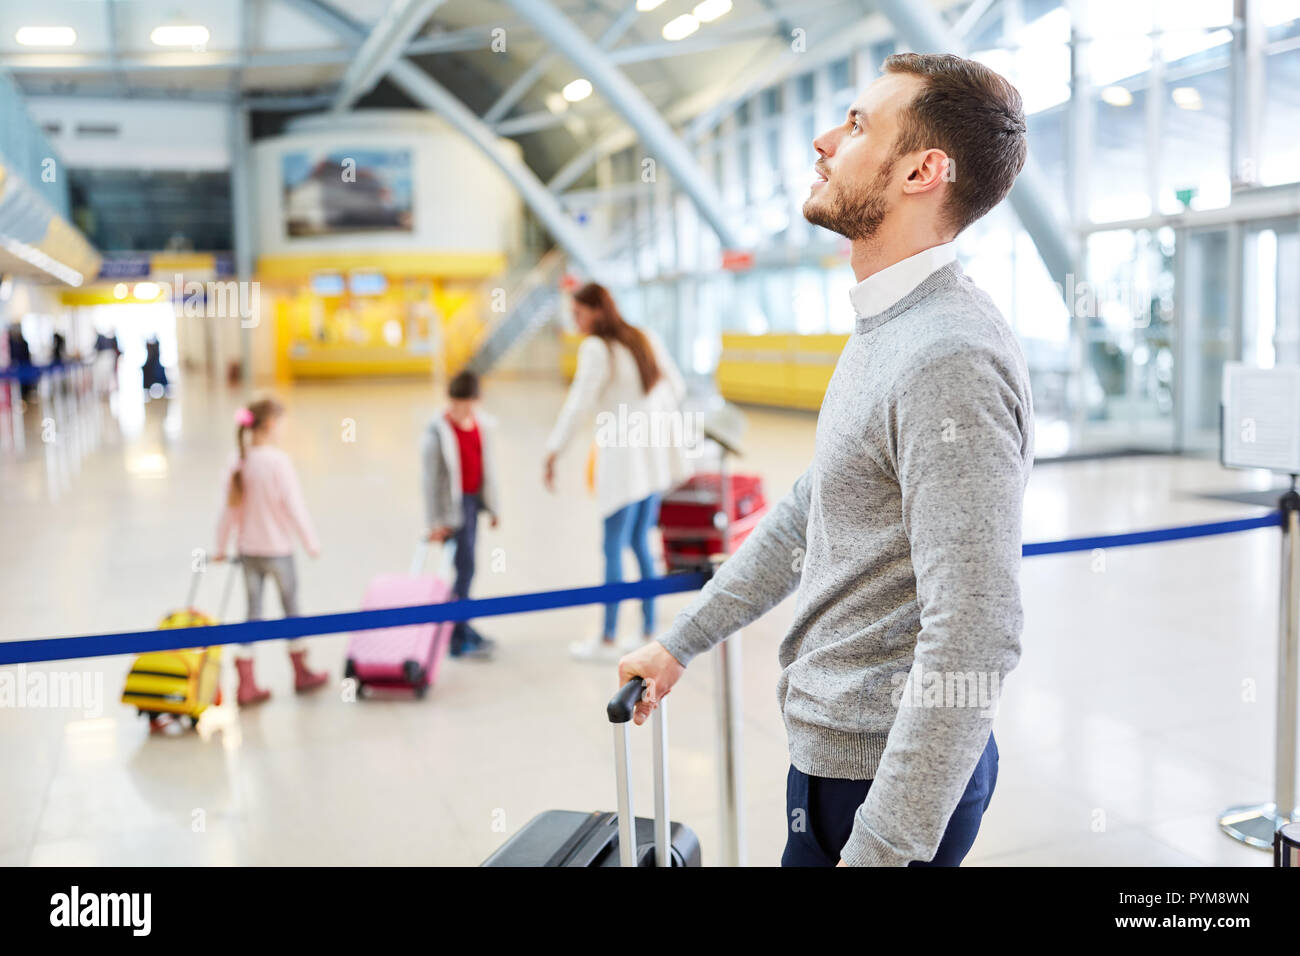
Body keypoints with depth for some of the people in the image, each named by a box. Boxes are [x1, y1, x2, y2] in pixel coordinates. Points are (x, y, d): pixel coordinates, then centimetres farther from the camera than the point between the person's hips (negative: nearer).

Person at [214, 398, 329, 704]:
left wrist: (221, 547, 14)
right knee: (290, 608, 12)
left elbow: (230, 508, 4)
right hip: (277, 549, -5)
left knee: (253, 611, 10)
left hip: (248, 550, 5)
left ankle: (246, 685, 9)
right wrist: (311, 542, -6)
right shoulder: (278, 461, -18)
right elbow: (293, 505, -16)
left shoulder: (239, 463, 0)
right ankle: (301, 673, 27)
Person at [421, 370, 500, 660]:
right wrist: (435, 521, -11)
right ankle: (460, 636, -1)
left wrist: (493, 505, 16)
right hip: (453, 504, -6)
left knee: (465, 566, 11)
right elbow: (431, 478, -11)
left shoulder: (481, 424, 4)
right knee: (464, 566, -9)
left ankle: (457, 629, 23)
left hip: (474, 499, 6)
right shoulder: (438, 431, -13)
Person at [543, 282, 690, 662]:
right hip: (655, 454, 8)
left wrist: (552, 454, -10)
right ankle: (649, 631, 18)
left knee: (614, 548, 1)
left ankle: (609, 639, 8)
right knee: (640, 544, 14)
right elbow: (676, 386, 17)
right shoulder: (645, 338, 10)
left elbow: (579, 405, -16)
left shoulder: (596, 349, -11)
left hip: (623, 457, -8)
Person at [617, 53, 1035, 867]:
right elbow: (807, 514, 16)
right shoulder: (886, 332, 10)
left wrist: (878, 847, -24)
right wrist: (680, 644, 19)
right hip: (840, 744, 9)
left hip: (893, 779, -9)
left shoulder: (951, 359, -24)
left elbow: (973, 638, -28)